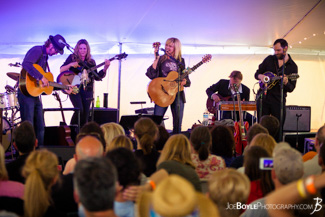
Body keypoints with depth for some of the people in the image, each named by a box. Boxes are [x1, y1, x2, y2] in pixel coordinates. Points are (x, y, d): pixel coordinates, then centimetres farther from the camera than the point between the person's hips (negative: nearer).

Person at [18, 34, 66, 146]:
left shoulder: (45, 57, 18)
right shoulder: (37, 51, -10)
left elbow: (47, 82, 22)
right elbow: (26, 64, -31)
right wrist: (41, 77, -28)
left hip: (35, 94, 10)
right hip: (27, 91, -10)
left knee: (40, 128, 12)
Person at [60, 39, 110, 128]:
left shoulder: (91, 62, 10)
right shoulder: (72, 58, 4)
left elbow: (97, 77, 5)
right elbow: (61, 70, 0)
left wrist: (105, 68, -8)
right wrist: (70, 65, -17)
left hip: (87, 89, 3)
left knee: (85, 114, -1)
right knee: (79, 110, -21)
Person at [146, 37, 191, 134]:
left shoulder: (180, 61, 11)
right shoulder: (161, 59, 5)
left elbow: (185, 77, 15)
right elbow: (151, 75, -8)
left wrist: (184, 81, -8)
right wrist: (156, 59, -14)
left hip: (177, 93, 2)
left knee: (178, 124, 1)